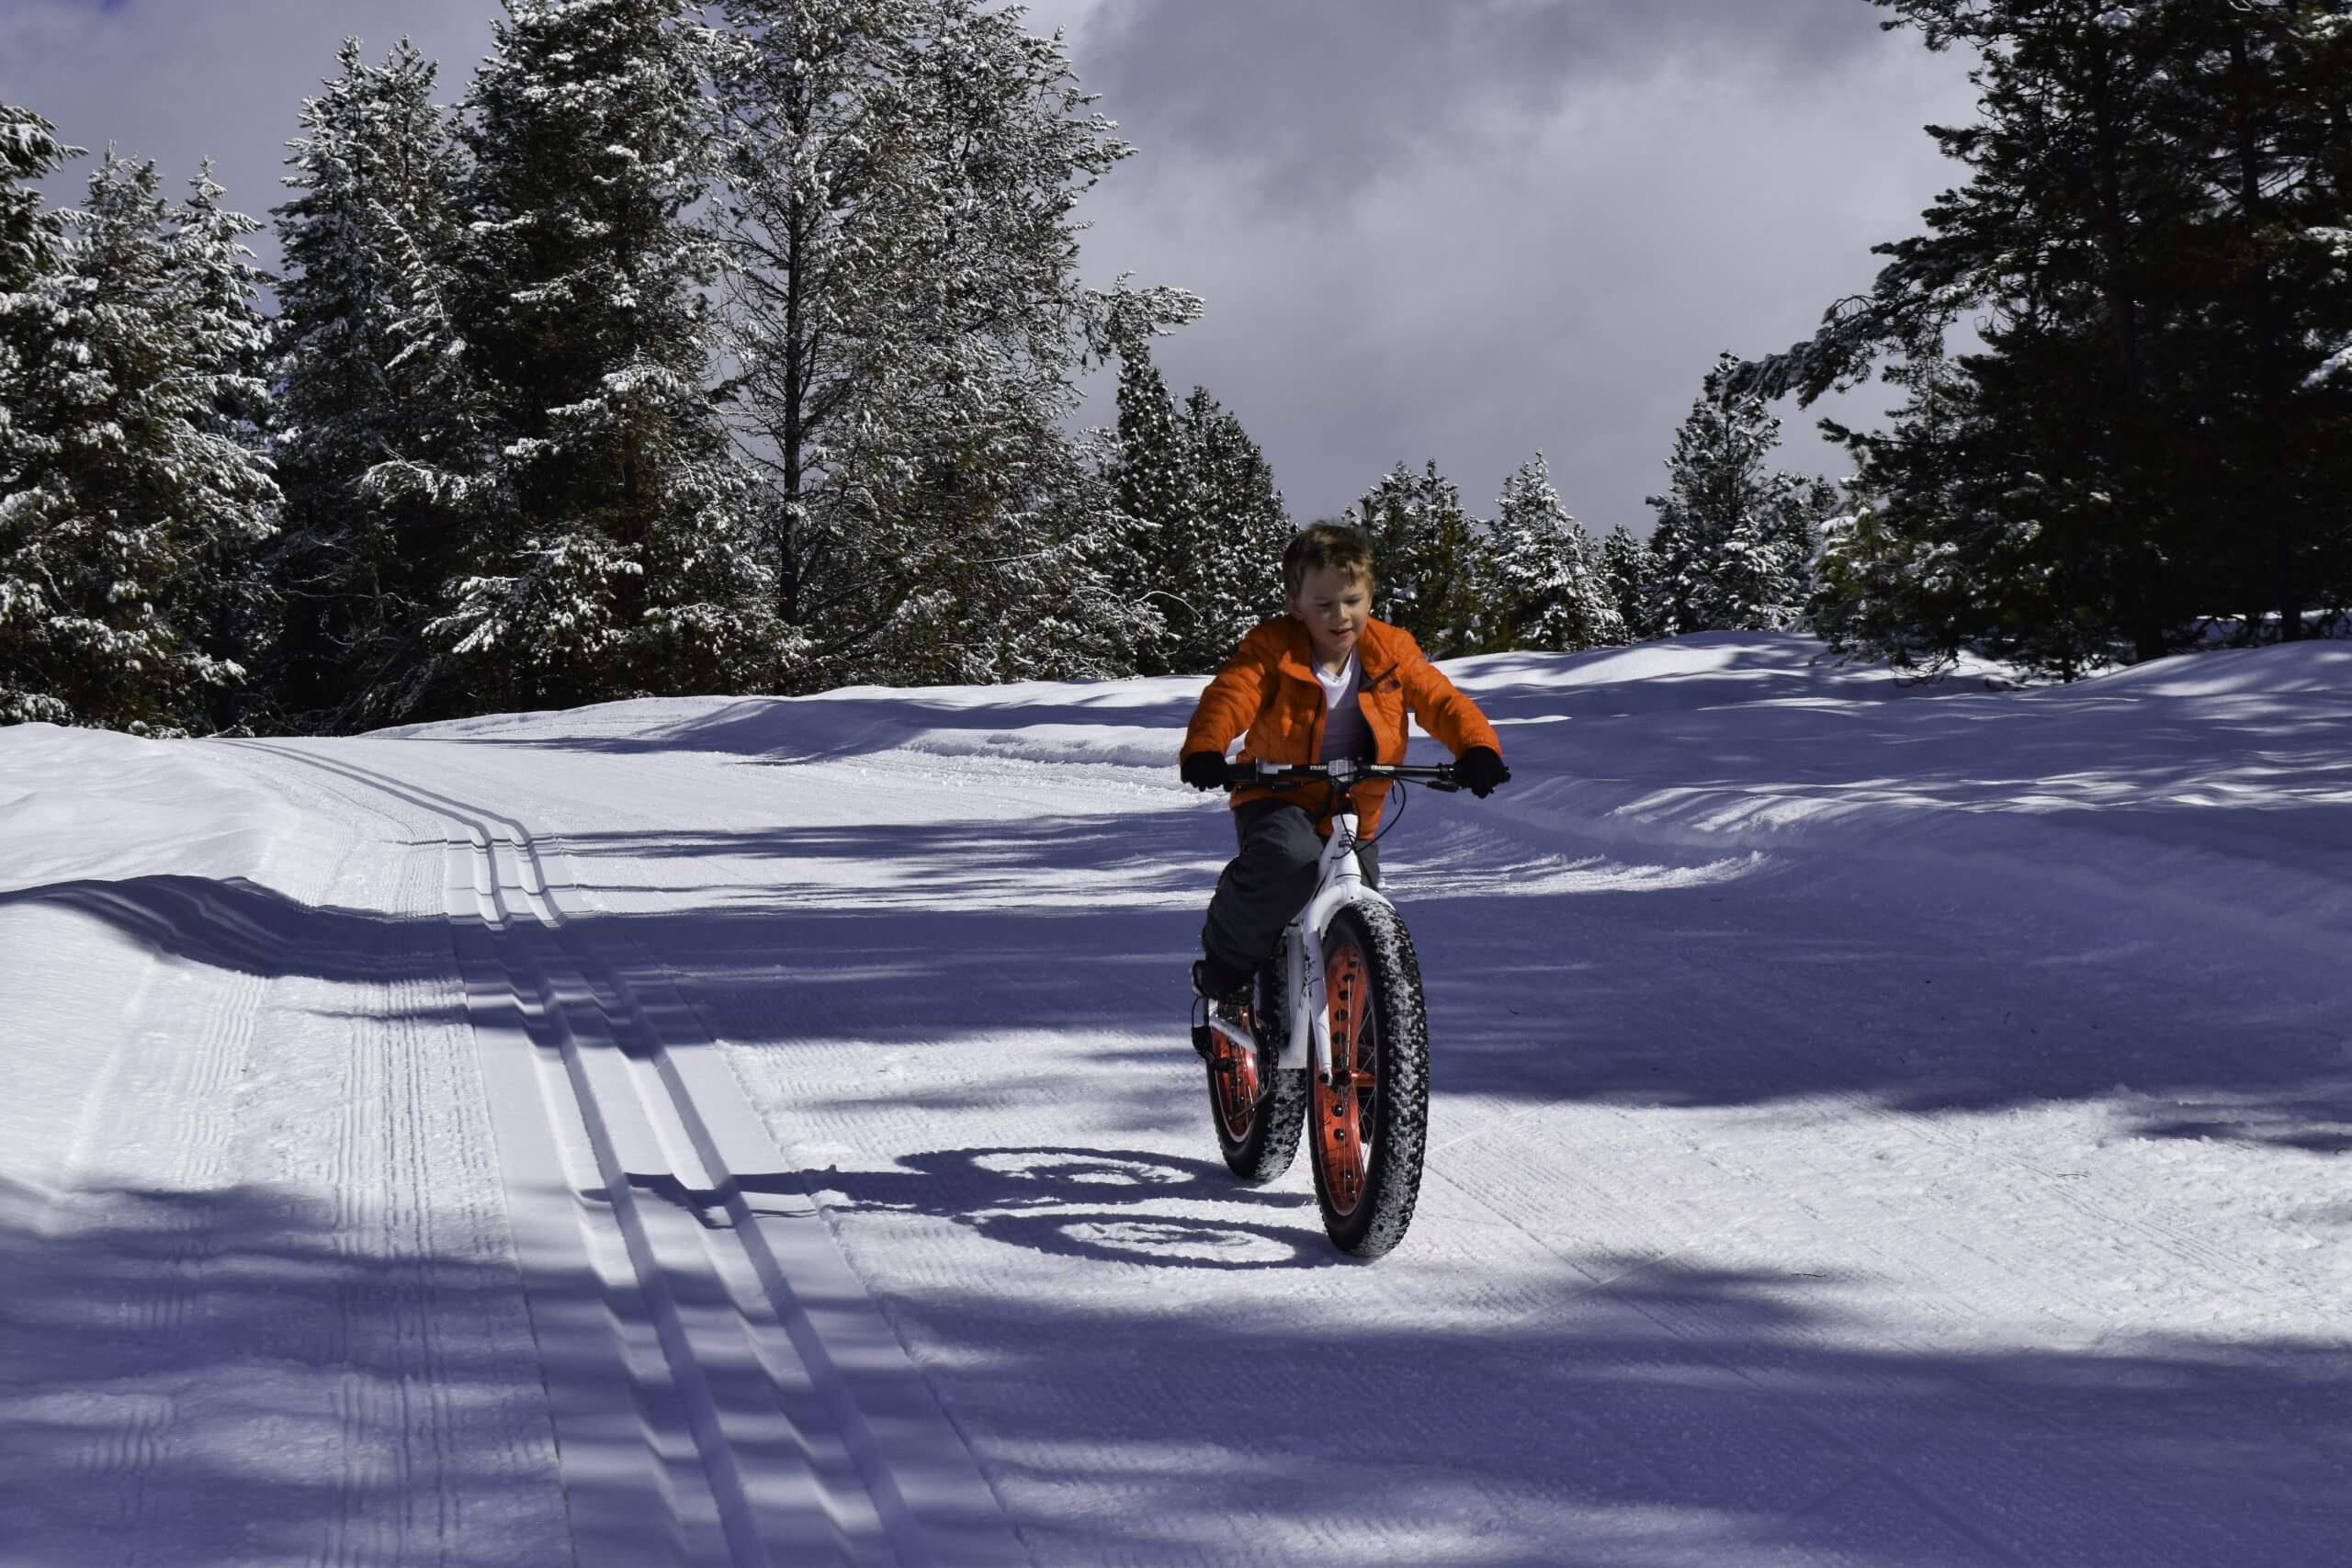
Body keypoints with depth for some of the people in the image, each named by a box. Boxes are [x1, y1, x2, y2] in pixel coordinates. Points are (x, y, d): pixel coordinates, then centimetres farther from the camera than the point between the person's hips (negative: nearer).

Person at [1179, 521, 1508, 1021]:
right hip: (1277, 802, -4)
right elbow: (1230, 695, -21)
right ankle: (1227, 959, -14)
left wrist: (1477, 748, -26)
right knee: (1291, 863, -38)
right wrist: (1204, 749, -42)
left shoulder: (1391, 650, 0)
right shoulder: (1272, 648, -9)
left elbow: (1440, 701, -5)